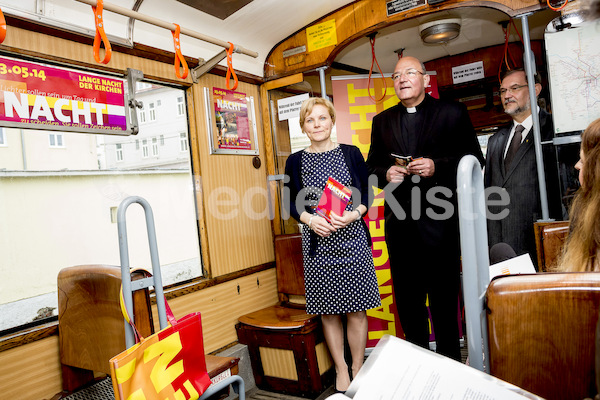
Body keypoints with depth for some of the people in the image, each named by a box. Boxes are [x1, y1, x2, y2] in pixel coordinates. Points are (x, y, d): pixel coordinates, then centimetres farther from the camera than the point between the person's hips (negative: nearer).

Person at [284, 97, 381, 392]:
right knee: (328, 311, 8)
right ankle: (341, 369, 26)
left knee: (356, 309, 5)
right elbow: (292, 204, 7)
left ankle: (358, 369, 23)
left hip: (352, 238, 0)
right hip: (317, 242, 1)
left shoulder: (351, 153, 4)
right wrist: (311, 219, -12)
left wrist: (352, 215, -13)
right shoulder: (295, 161, 5)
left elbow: (367, 194, 5)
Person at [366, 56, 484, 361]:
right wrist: (386, 174, -6)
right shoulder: (382, 121, 14)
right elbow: (372, 165, 16)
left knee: (444, 294, 6)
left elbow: (474, 159, -1)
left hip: (439, 219, -3)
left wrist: (437, 166, -16)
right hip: (399, 221, 4)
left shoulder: (452, 113, 4)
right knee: (407, 296, 12)